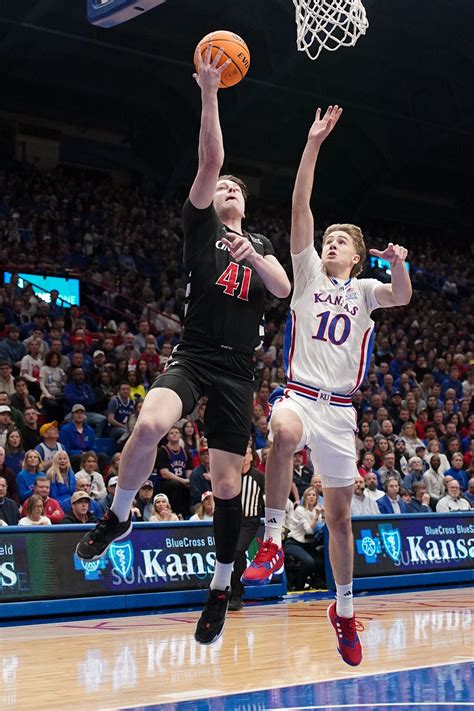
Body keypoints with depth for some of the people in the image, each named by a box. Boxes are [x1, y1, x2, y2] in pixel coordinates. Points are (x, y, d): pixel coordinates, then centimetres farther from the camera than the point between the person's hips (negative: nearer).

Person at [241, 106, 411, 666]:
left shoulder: (366, 290, 11)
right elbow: (300, 209, 0)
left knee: (339, 514, 7)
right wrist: (313, 145, -8)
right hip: (299, 394, -1)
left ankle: (344, 611, 25)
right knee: (284, 433, -39)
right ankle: (272, 542, -29)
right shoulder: (308, 273, 10)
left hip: (340, 407, 2)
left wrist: (397, 265, -33)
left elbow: (401, 296, -12)